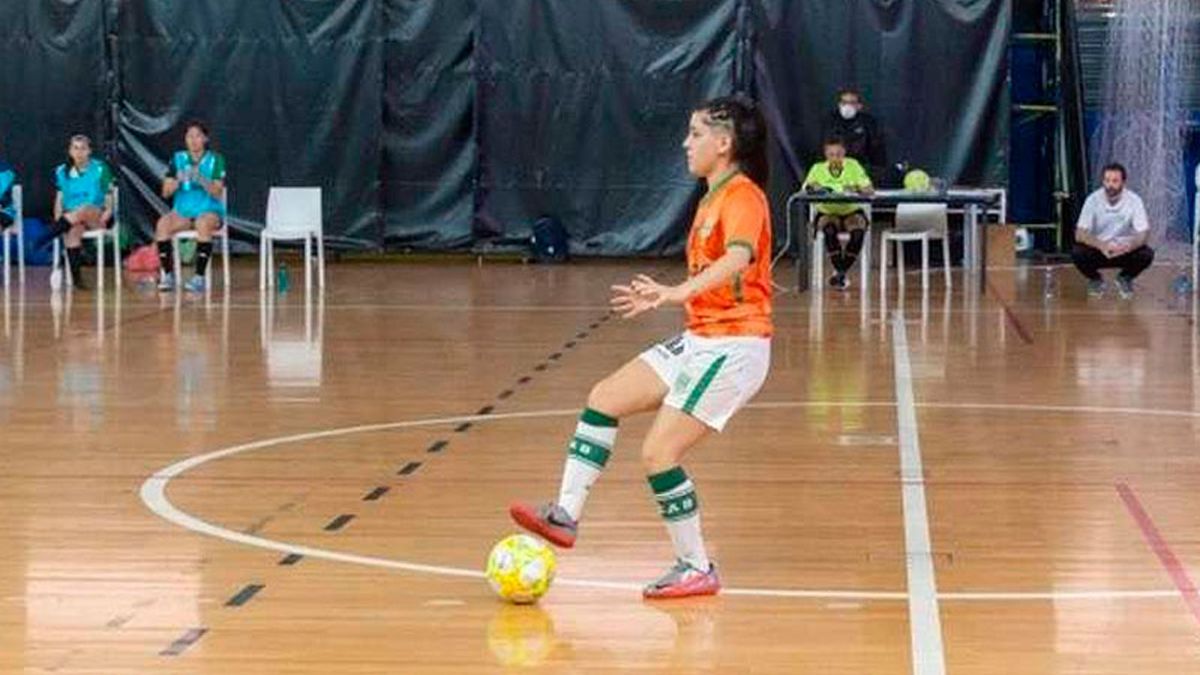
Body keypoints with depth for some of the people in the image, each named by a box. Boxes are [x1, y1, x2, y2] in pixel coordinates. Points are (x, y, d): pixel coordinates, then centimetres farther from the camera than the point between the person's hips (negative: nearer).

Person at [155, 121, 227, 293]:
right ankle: (167, 275, -24)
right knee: (162, 224, -29)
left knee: (203, 223, -38)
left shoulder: (215, 160, 2)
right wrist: (178, 181, -16)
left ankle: (199, 277, -37)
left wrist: (201, 180, -24)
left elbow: (217, 193, -8)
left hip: (210, 210, -3)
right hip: (183, 211, 3)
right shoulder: (178, 159, 10)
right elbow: (166, 192, 4)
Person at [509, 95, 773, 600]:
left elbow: (738, 259, -34)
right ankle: (566, 515, 3)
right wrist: (659, 298, 32)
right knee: (604, 398, 3)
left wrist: (677, 292, -47)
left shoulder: (742, 196, -14)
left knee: (658, 453, -13)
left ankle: (697, 569, -1)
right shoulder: (712, 198, 16)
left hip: (734, 347, -10)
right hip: (699, 340, 10)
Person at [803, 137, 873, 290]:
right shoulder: (818, 169, -1)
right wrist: (813, 186, -34)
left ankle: (841, 271, -18)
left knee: (859, 230, -33)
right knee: (829, 229, -35)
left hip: (851, 212, 0)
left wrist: (855, 189, -32)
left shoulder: (852, 166, -3)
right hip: (827, 213, 0)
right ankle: (841, 273, -26)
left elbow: (869, 189, -10)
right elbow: (805, 187, -10)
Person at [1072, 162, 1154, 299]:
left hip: (1124, 251, 1)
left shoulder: (1134, 200, -16)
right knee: (1078, 253, -31)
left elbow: (1144, 234, -18)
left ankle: (1125, 278, 5)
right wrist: (1102, 245, -41)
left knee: (1146, 254, -28)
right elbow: (1080, 234, -22)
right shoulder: (1093, 200, -17)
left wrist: (1129, 246, -41)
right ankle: (1095, 279, 4)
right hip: (1098, 250, -1)